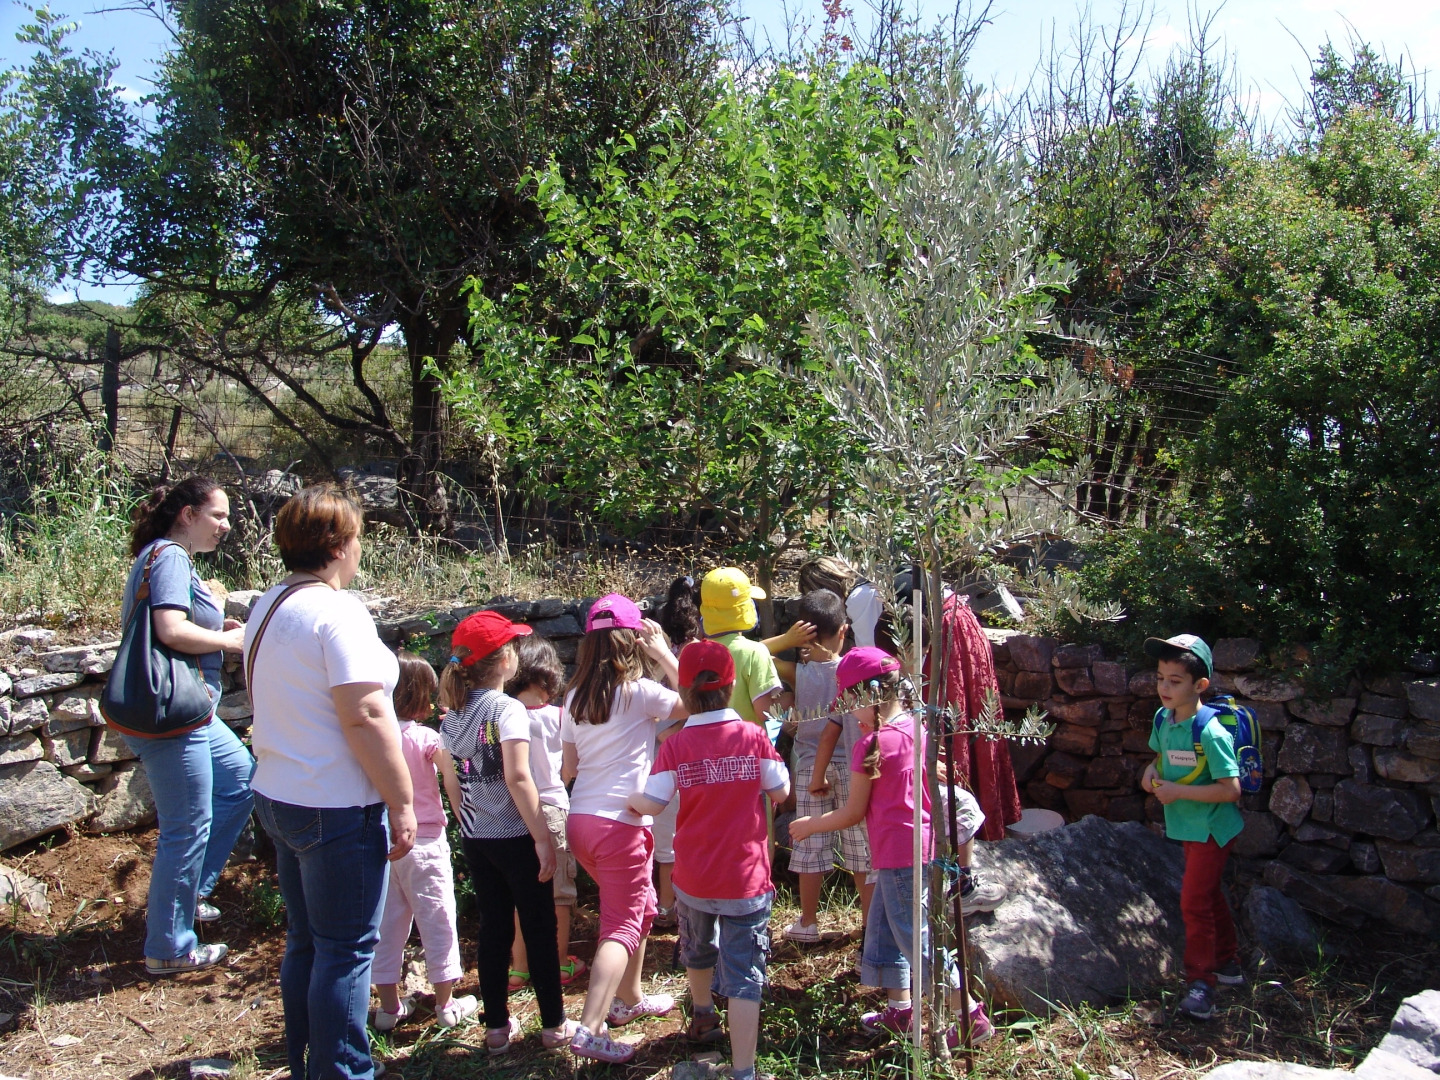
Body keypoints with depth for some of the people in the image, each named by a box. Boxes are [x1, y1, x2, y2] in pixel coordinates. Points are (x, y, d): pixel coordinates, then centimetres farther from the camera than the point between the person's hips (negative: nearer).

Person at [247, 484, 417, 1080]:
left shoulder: (267, 608, 11)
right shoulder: (338, 611, -19)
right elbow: (364, 717, -23)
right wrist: (402, 802, -17)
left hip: (279, 798, 9)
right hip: (336, 807, -9)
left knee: (306, 942, 20)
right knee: (346, 951, 2)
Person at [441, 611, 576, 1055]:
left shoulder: (452, 715, 4)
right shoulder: (507, 709, -16)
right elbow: (518, 777, -23)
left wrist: (467, 825, 15)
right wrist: (543, 838, -21)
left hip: (475, 839, 6)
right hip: (515, 836, -6)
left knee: (494, 929, 14)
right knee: (540, 930, 7)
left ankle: (497, 1026, 23)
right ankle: (553, 1025, 16)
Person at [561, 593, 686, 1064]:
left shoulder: (575, 696, 8)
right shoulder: (639, 692, -10)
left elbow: (568, 767, 12)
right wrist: (664, 654, -2)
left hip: (580, 819, 7)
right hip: (620, 823, -7)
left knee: (641, 906, 24)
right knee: (621, 926, 0)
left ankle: (629, 999, 37)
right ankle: (591, 1030, -9)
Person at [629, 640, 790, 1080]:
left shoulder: (676, 746, -11)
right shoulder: (753, 736, -11)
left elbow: (651, 803, -11)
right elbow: (780, 791, -1)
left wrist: (628, 800, 10)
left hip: (694, 878, 2)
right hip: (746, 878, -2)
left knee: (698, 949, 29)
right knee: (744, 973, 2)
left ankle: (703, 1016, 53)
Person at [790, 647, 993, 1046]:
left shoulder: (871, 745, -19)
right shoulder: (914, 728, 3)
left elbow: (853, 813, -12)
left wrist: (808, 825, 1)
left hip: (898, 855, -9)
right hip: (924, 845, 9)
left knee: (917, 938, 1)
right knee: (883, 928, 20)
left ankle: (973, 1017, 6)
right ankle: (899, 1010, 29)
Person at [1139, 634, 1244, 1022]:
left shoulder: (1209, 732, -27)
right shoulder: (1162, 719, -3)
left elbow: (1230, 789, -29)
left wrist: (1177, 791, -28)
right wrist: (1152, 771, -5)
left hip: (1212, 827, -8)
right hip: (1187, 826, 8)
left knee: (1194, 902, -8)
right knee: (1209, 894, 21)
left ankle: (1201, 983, 3)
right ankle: (1228, 964, 39)